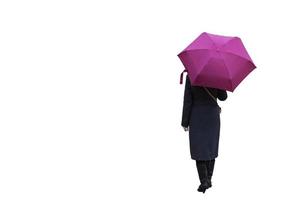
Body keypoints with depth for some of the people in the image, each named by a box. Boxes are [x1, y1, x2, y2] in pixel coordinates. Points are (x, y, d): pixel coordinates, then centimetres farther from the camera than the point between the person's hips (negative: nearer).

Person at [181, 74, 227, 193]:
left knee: (199, 149, 3)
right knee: (211, 148, 13)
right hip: (213, 117, 2)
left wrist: (185, 122, -3)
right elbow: (223, 97, 4)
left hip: (197, 117, -2)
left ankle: (204, 182, -6)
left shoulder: (190, 77, -11)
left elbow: (187, 100, -10)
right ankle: (208, 179, 15)